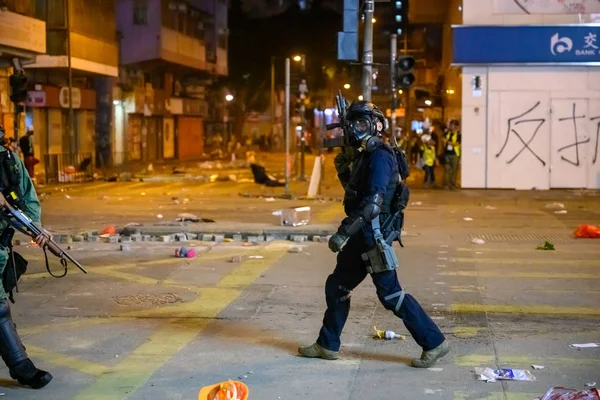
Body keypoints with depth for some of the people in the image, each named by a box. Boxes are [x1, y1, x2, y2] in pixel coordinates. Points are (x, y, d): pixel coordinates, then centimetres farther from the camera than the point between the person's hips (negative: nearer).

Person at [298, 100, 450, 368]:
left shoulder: (380, 157, -17)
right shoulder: (364, 156, 14)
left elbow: (373, 202, -27)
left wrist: (344, 232, -31)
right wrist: (344, 170, 10)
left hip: (375, 236, -10)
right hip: (362, 237, 10)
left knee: (391, 295, -6)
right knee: (336, 287, 14)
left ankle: (434, 343, 4)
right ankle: (327, 345, 25)